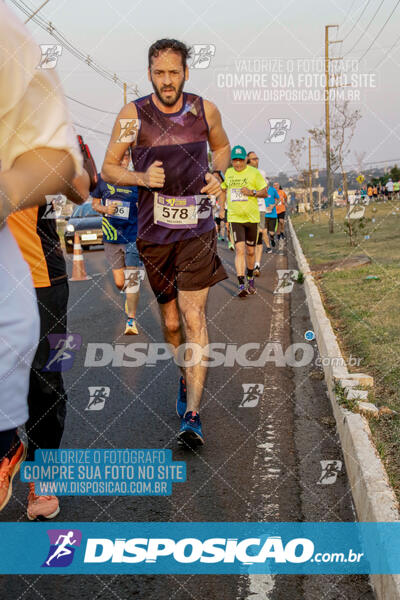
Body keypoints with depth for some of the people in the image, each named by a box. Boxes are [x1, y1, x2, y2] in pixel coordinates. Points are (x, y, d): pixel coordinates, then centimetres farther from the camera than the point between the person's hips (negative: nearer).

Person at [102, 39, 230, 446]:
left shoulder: (205, 110, 2)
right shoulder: (133, 115, -3)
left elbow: (221, 147, 21)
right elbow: (108, 168, 5)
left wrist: (216, 175, 0)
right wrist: (141, 177, -15)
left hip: (197, 228, -1)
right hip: (153, 230, 1)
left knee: (194, 317, -12)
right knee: (171, 322, 10)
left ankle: (192, 415, -10)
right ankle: (187, 376, 39)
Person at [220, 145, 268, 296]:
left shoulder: (254, 172, -2)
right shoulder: (228, 173, 6)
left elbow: (265, 192, 0)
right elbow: (223, 188, 24)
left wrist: (252, 192, -18)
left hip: (252, 217, 0)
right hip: (235, 218, 0)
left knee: (250, 251, 10)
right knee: (239, 250, -14)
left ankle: (250, 280, 33)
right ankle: (241, 285, -17)